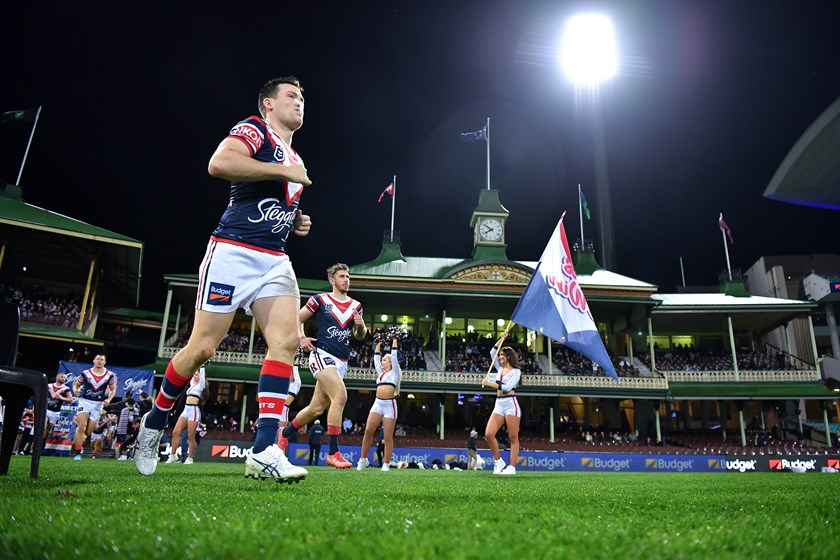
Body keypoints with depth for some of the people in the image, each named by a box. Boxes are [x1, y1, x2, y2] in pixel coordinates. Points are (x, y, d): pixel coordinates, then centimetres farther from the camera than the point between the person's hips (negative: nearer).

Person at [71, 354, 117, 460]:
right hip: (85, 401, -1)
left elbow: (113, 389, 6)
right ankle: (78, 453, -12)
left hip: (98, 404, 2)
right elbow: (76, 384, 6)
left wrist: (109, 400, -10)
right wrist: (75, 390, -17)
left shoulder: (110, 375, -2)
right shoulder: (85, 373, -2)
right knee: (82, 426, -17)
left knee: (88, 431, 5)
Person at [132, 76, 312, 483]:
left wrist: (297, 223, 14)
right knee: (202, 347, -3)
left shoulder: (294, 159, 25)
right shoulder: (255, 129, 1)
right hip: (234, 252, -7)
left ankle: (265, 450, -15)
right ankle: (154, 421, 24)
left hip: (274, 261, 7)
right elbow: (219, 163, -20)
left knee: (287, 339, -13)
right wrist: (284, 172, -15)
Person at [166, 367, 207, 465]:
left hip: (194, 411, -7)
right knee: (175, 432, -1)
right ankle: (173, 455, 6)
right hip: (186, 410, 7)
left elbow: (202, 373, -6)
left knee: (191, 436, -4)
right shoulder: (193, 384, 20)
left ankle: (190, 458, 5)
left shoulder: (201, 384, 1)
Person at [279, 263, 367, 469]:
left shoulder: (356, 306, 13)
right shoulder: (319, 300, 0)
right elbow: (297, 319, 6)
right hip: (322, 355, -6)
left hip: (341, 362, 6)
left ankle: (285, 433, 36)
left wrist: (360, 325, -5)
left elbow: (360, 336, 17)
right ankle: (333, 453, -20)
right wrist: (301, 338, -11)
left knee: (316, 408, 10)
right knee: (340, 395, -26)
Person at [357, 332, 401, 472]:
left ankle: (386, 464, 2)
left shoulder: (394, 372, 8)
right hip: (377, 404, 5)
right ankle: (363, 459, 4)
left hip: (389, 405, -5)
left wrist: (394, 339, 13)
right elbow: (376, 357, 26)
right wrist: (379, 343, 32)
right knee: (368, 431, -7)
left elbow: (394, 354, 5)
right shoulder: (380, 373, 21)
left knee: (388, 437, -3)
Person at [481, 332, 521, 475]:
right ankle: (498, 461, 7)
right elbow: (493, 352, 16)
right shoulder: (500, 368, 18)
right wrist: (502, 338, 12)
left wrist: (489, 384, -12)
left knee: (513, 437, -4)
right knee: (489, 434, -8)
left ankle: (512, 467, 0)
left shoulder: (516, 371, -1)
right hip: (499, 404, 6)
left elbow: (507, 387, -13)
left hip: (511, 404, -6)